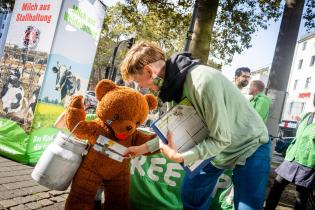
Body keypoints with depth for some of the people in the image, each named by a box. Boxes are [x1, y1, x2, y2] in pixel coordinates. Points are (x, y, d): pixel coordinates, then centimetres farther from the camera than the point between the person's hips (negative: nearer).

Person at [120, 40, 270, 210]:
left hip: (249, 146, -7)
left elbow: (221, 139, -28)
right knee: (190, 194, 12)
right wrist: (144, 148, 2)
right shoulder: (173, 83, -10)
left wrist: (180, 157, -32)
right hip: (215, 145, 7)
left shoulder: (203, 81, -35)